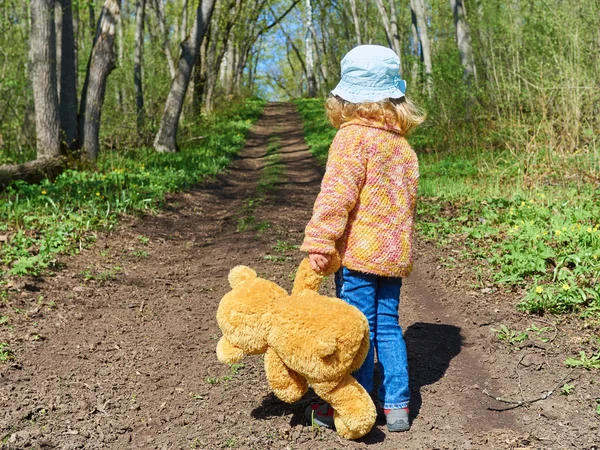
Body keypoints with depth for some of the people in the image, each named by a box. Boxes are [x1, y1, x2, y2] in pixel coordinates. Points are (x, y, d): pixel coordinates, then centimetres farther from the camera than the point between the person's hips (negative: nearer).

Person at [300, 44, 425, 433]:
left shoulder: (353, 138, -9)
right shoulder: (404, 146, 13)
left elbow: (337, 195, -17)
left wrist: (320, 242, -15)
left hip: (359, 253, -7)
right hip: (395, 254, 7)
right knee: (388, 326, 14)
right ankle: (397, 406, 20)